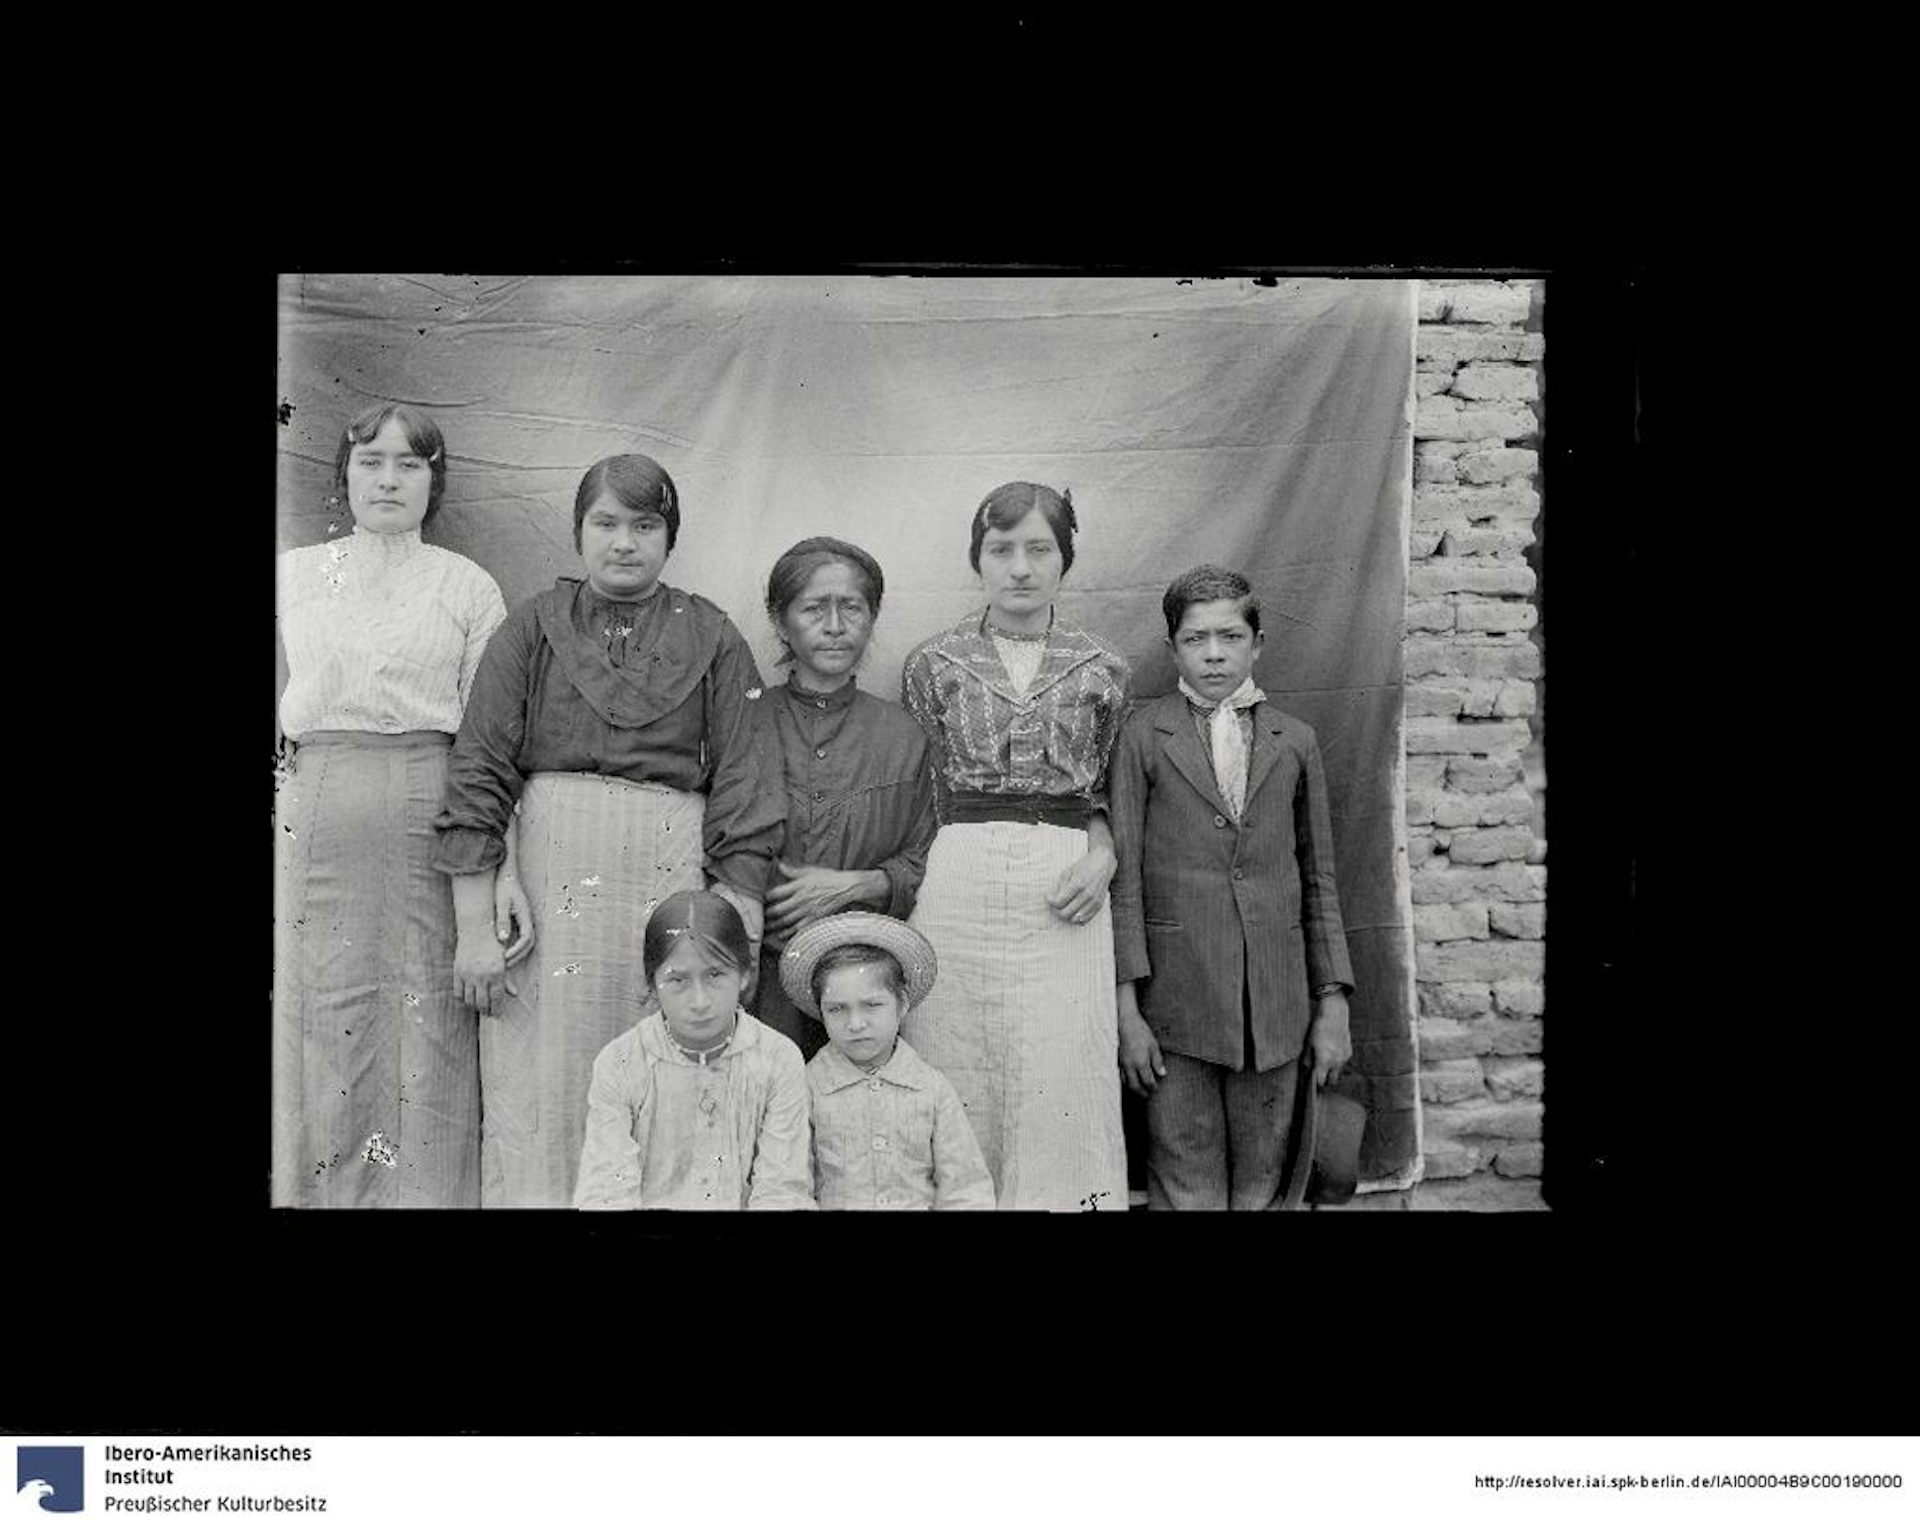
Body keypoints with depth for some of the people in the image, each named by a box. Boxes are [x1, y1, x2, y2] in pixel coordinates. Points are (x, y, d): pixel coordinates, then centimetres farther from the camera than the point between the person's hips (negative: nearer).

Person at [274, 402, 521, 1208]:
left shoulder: (468, 586, 5)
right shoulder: (292, 575, 12)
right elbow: (283, 710, 14)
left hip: (430, 820, -2)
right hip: (317, 820, 2)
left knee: (426, 1018, 0)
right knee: (324, 1019, 5)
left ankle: (426, 1190, 12)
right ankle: (322, 1185, 18)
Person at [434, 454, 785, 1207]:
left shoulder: (712, 639, 8)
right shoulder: (534, 627, 8)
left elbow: (741, 789, 2)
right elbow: (478, 776, 3)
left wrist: (735, 936, -7)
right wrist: (473, 929, -4)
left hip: (673, 877, 0)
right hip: (548, 875, 0)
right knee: (540, 1092, 1)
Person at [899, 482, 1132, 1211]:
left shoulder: (1102, 670, 8)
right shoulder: (932, 665, 7)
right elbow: (918, 795, 10)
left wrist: (1102, 858, -3)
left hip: (1061, 895, 0)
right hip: (956, 888, 0)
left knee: (1061, 1096, -1)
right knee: (957, 1101, 2)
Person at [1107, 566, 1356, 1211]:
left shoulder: (1295, 741, 9)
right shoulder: (1143, 736, 2)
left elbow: (1319, 879, 11)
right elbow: (1125, 877, -1)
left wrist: (1332, 1002, 7)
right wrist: (1127, 1007, -7)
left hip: (1276, 1003, 2)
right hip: (1178, 999, -2)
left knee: (1261, 1183, 10)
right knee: (1185, 1185, 3)